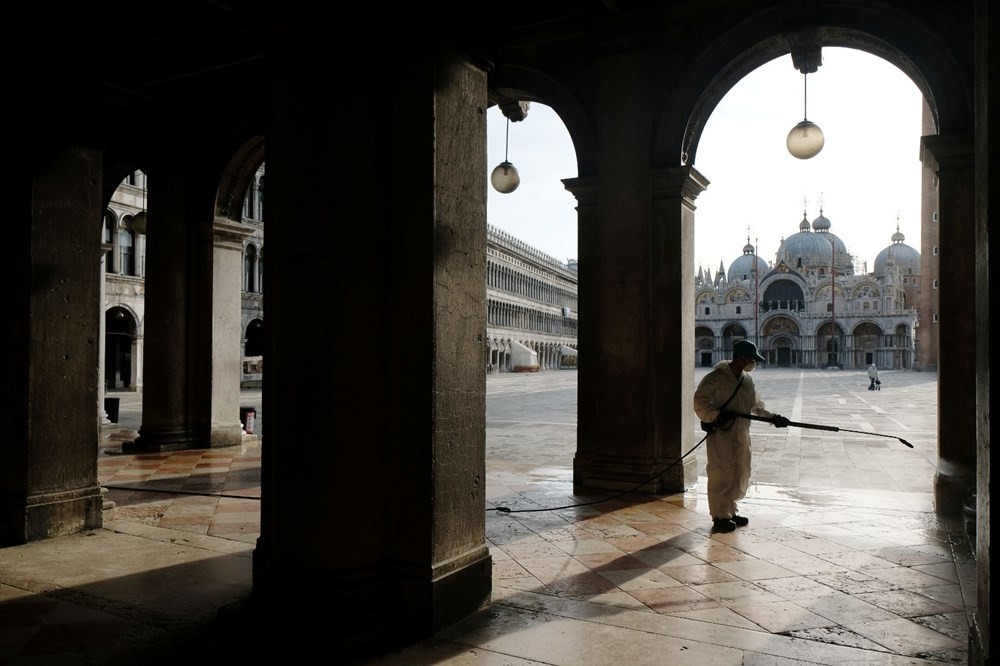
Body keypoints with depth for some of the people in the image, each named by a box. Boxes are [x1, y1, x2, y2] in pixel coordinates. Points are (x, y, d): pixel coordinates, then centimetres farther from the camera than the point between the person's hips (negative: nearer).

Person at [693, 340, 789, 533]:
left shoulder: (747, 380, 12)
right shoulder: (716, 377, -13)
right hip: (720, 434, -8)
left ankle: (730, 511, 28)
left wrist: (772, 417, 8)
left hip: (741, 434, 8)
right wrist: (715, 415, -30)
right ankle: (720, 517, 6)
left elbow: (757, 406, 20)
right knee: (721, 475, -4)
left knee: (741, 474, 13)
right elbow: (700, 400, -18)